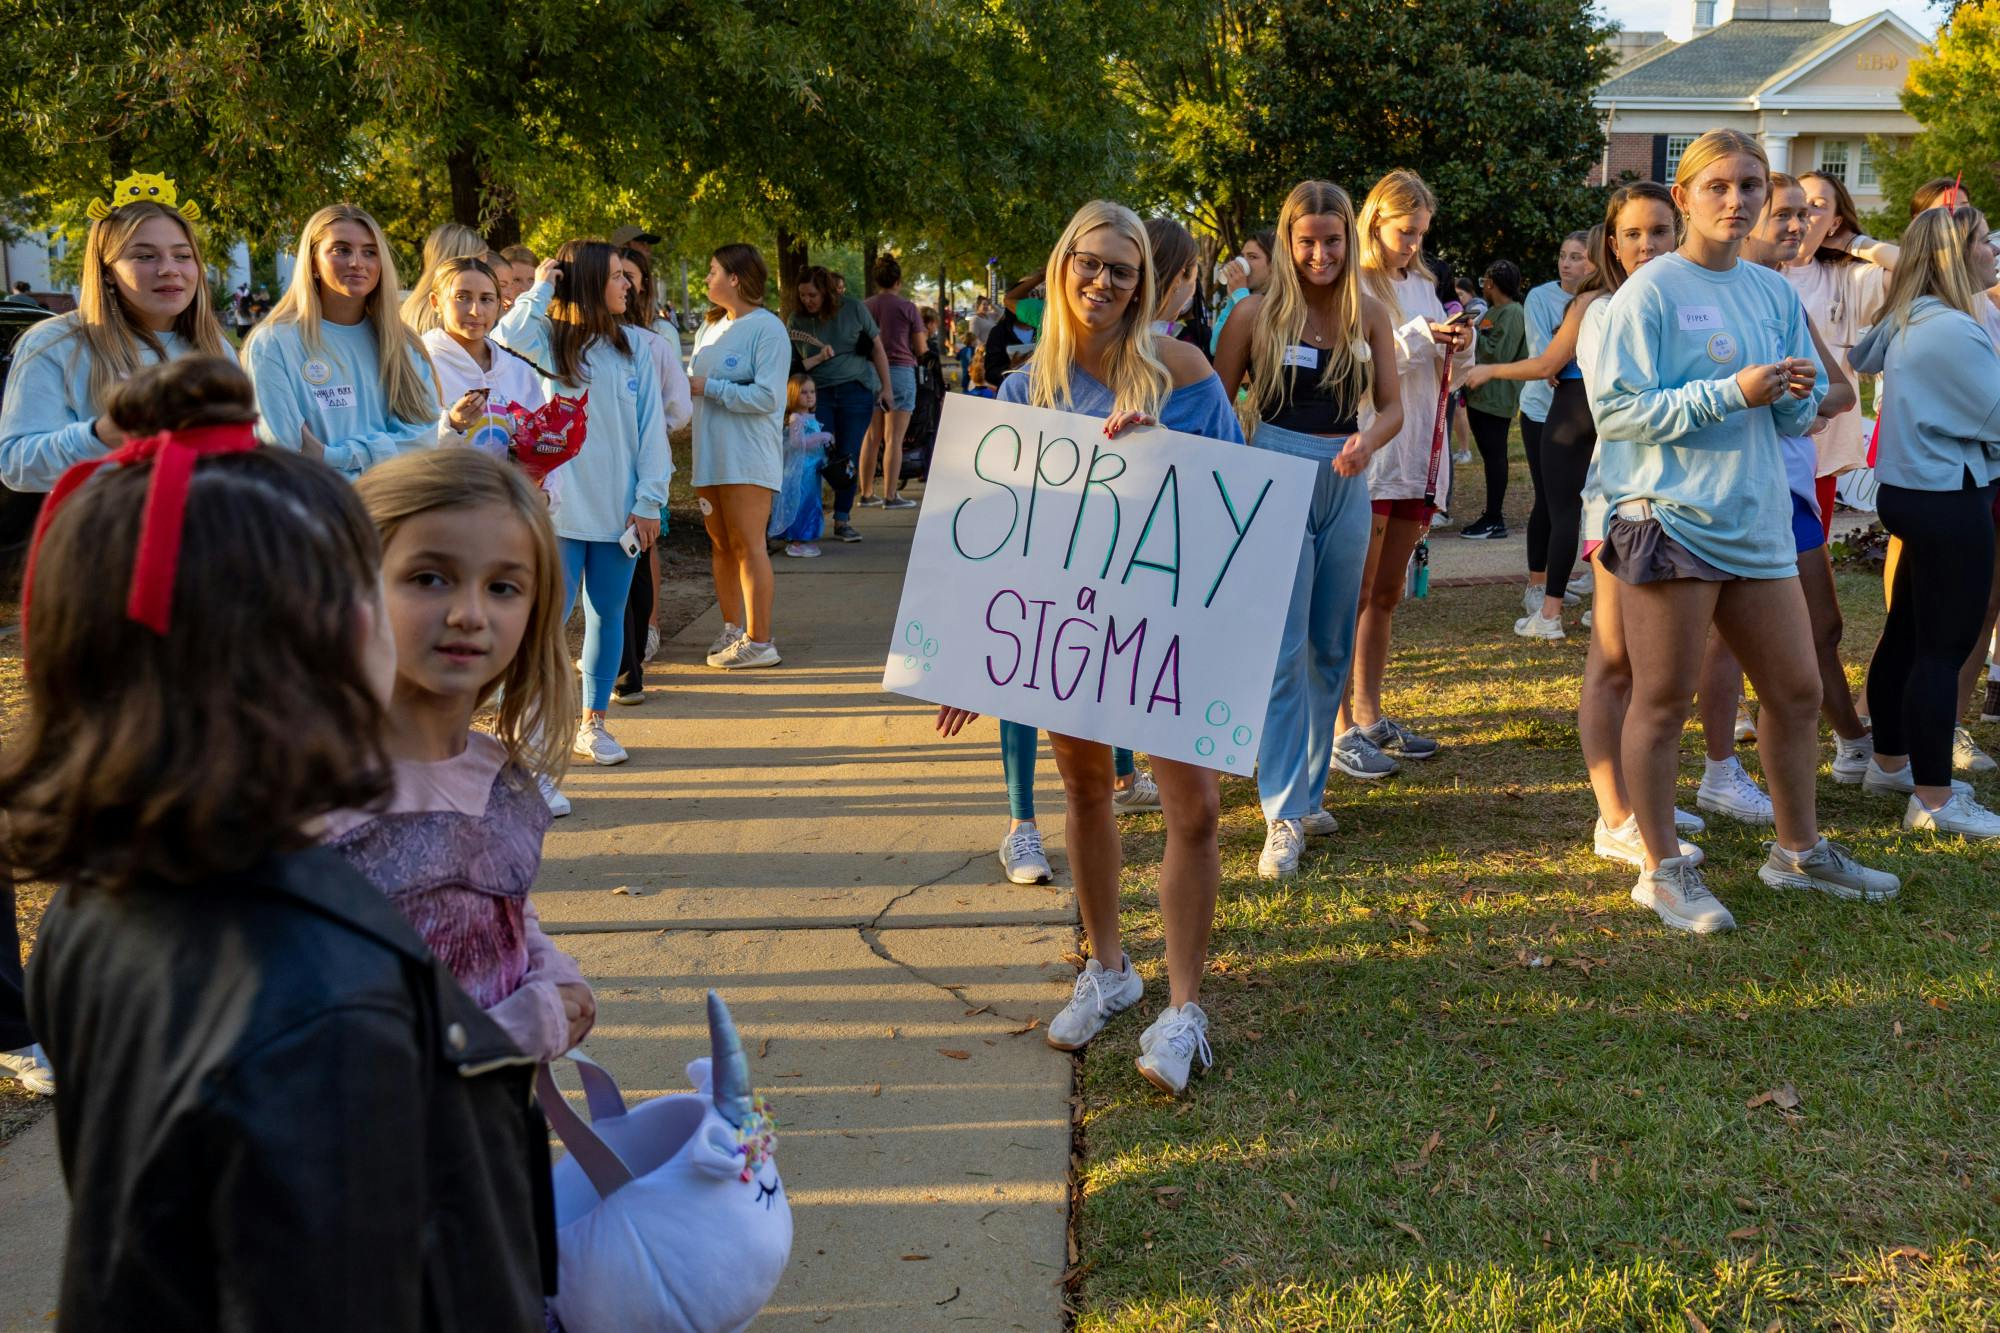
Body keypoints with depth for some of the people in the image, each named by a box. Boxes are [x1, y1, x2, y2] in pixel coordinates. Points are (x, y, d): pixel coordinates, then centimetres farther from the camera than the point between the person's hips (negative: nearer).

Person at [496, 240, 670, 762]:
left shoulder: (632, 349, 4)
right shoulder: (547, 342, -4)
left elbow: (651, 428, 3)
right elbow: (506, 344, -28)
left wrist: (649, 503, -3)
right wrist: (541, 288, -15)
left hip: (619, 509, 3)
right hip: (560, 506, -3)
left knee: (607, 614, 10)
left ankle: (592, 723, 21)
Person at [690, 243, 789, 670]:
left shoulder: (767, 329, -9)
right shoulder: (710, 329, 16)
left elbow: (767, 396, -17)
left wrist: (709, 388, -14)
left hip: (748, 458, -8)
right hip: (711, 457, 8)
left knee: (747, 546, -7)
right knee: (720, 544, 10)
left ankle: (759, 640, -4)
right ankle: (732, 629, 19)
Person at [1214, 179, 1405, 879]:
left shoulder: (1369, 315, 5)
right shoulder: (1257, 315, -3)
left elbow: (1391, 405, 4)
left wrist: (1367, 442, -16)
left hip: (1345, 486, 4)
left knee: (1331, 650, 10)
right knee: (1284, 651, -9)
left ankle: (1308, 789, 24)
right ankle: (1283, 816, -8)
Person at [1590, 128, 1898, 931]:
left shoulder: (1775, 294, 12)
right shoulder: (1651, 291, -7)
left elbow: (1796, 419, 18)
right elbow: (1617, 407, -15)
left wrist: (1796, 396, -7)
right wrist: (1732, 391, -19)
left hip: (1756, 519, 7)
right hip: (1671, 517, -7)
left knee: (1797, 692, 14)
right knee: (1662, 703, 0)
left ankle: (1799, 850, 31)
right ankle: (1663, 871, 12)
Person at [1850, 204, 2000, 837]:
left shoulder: (1909, 322, 10)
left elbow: (1863, 357, 30)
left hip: (1912, 491, 10)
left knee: (1907, 633, 18)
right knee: (1945, 648, -6)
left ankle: (1889, 762, 30)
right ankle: (1934, 801, -2)